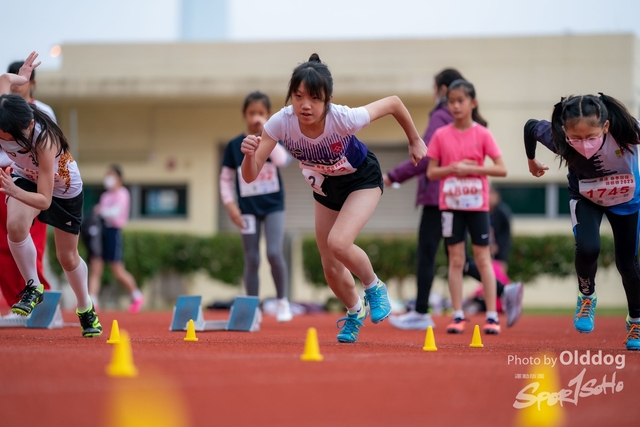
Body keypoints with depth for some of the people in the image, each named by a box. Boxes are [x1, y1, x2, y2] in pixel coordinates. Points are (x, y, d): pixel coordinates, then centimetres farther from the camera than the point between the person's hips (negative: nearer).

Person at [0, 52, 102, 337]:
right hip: (25, 176, 3)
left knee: (68, 257, 10)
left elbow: (44, 200, -43)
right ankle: (32, 288, -8)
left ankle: (86, 310, 37)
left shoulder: (45, 141, -44)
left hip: (63, 187, -3)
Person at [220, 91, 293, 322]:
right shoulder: (234, 145, 1)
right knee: (252, 260, 2)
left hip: (273, 205, -1)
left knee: (274, 253, -15)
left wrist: (266, 133, -22)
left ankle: (283, 301, 4)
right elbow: (226, 178, 5)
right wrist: (230, 204, -5)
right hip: (248, 209, 1)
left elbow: (282, 160, -22)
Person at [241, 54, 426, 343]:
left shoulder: (344, 119, -38)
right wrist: (249, 154, -50)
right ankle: (355, 313, 40)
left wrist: (415, 141, -7)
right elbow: (251, 176, -28)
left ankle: (374, 288, 4)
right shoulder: (281, 123, -30)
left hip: (362, 180, -4)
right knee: (331, 268, 8)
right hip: (326, 186, 4)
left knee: (338, 243, -27)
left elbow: (393, 103, -21)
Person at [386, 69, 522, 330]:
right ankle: (505, 291, 1)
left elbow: (425, 158, -18)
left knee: (425, 255, -1)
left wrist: (394, 176, -11)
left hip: (439, 197, -9)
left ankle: (420, 313, 3)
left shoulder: (440, 117, -11)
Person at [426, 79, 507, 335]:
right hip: (450, 205, 1)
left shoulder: (482, 134, -3)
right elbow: (431, 172, 2)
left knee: (483, 259, 1)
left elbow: (501, 169, -7)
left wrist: (471, 168, -15)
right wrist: (453, 167, -15)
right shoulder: (441, 135, 2)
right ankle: (458, 316, 8)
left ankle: (492, 316, 3)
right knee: (455, 260, 4)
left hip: (477, 205, -1)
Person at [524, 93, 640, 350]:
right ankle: (586, 297, 7)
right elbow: (530, 127, -14)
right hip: (585, 200, 0)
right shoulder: (557, 138, -36)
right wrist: (531, 161, 4)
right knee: (587, 248, -24)